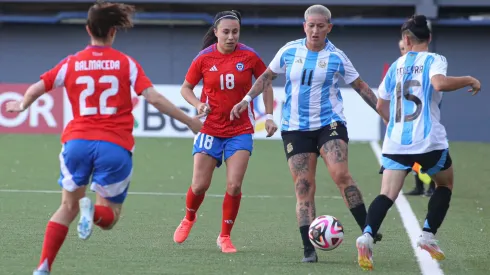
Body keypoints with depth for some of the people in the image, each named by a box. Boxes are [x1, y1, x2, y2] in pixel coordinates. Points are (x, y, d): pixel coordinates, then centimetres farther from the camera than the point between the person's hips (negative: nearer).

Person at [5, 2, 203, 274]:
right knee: (109, 217, 11)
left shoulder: (71, 63, 10)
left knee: (68, 207, 20)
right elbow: (154, 98, -3)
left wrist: (21, 106, 33)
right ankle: (93, 211, -27)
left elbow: (36, 89, 11)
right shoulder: (126, 63, 5)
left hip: (77, 141, 2)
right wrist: (190, 121, 5)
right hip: (115, 146, -2)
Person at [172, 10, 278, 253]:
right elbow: (186, 88, 6)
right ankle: (188, 219, 32)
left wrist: (269, 116, 2)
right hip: (210, 129, 0)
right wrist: (198, 105, -13)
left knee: (234, 185, -10)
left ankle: (225, 236, 7)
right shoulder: (204, 58, -5)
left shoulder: (249, 56, -6)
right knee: (200, 185, 0)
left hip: (240, 130, 0)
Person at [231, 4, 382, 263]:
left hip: (329, 124, -2)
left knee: (341, 175, -23)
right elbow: (267, 76, 15)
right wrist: (247, 99, 6)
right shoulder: (289, 51, 1)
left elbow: (361, 86, 8)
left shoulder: (336, 57, -3)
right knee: (303, 187, -4)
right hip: (295, 128, 2)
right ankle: (309, 249, -2)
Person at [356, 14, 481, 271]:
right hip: (429, 142, -3)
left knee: (387, 195, -6)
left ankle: (367, 236, -32)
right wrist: (469, 80, -8)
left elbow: (381, 106, 21)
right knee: (445, 184, 23)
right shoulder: (434, 60, -1)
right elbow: (439, 83, -23)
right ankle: (428, 235, 11)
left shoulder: (396, 66, 14)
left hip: (396, 143, 3)